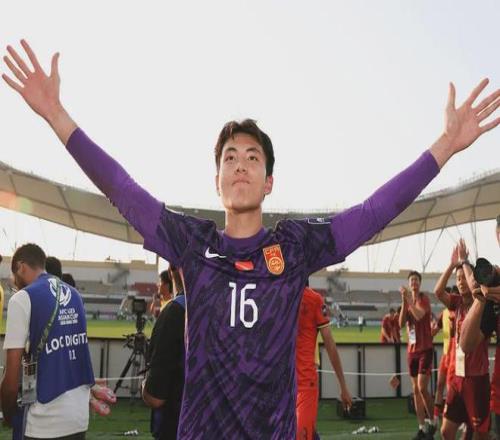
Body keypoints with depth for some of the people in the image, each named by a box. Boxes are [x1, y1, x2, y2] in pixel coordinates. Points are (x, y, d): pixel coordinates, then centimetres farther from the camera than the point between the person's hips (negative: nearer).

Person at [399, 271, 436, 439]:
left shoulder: (424, 298, -7)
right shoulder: (407, 302, 12)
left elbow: (419, 315, -26)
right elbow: (401, 323, -1)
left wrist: (409, 299, -23)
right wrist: (404, 302, -10)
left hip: (425, 349, -7)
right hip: (412, 350, 7)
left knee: (422, 387, -13)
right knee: (415, 390, 6)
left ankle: (432, 423, 3)